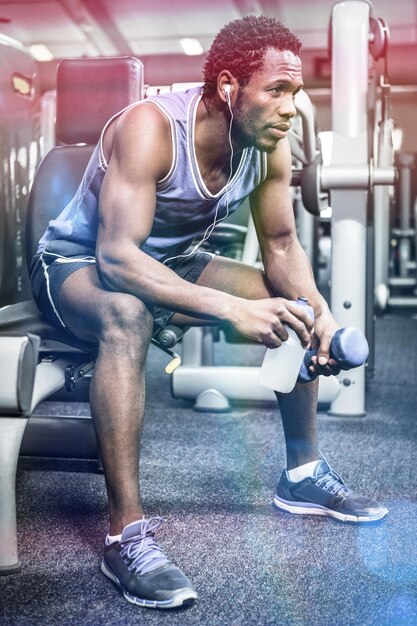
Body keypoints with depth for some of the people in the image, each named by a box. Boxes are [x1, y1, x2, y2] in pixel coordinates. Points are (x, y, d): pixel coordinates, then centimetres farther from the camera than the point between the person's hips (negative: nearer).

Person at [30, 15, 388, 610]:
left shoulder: (270, 144, -11)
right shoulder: (151, 127, -31)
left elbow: (282, 245, -2)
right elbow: (117, 257, -39)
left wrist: (321, 311, -22)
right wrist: (232, 309, -46)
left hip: (172, 264, 7)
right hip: (77, 264, -6)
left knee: (299, 307, -2)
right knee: (127, 315, -41)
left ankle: (303, 473, 13)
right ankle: (127, 534, -35)